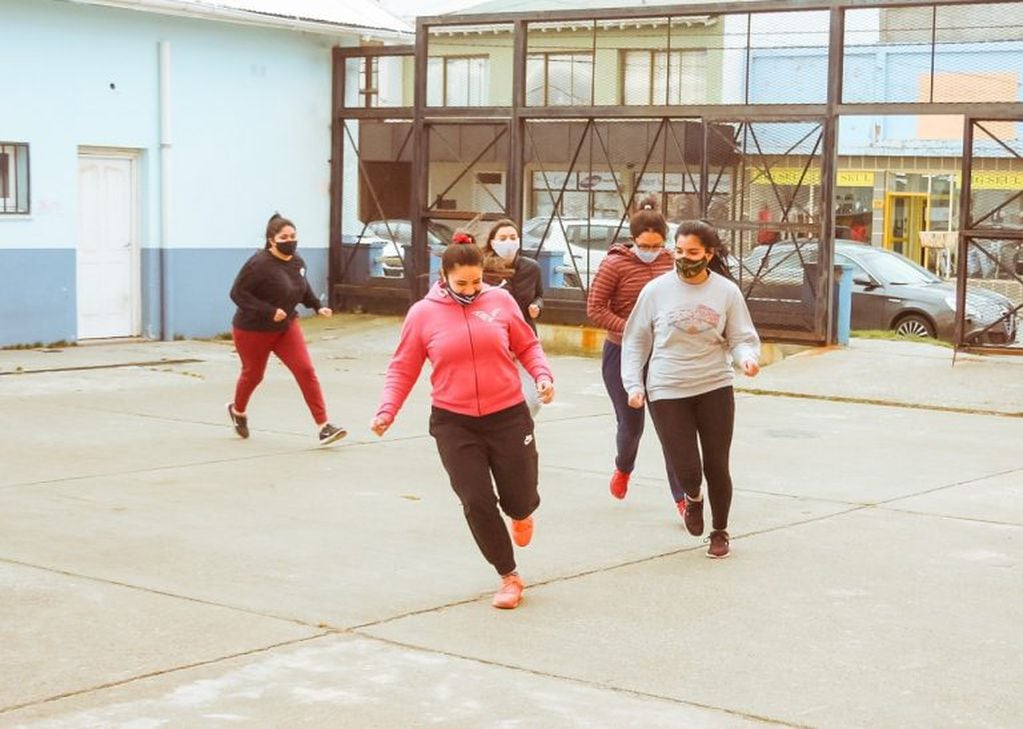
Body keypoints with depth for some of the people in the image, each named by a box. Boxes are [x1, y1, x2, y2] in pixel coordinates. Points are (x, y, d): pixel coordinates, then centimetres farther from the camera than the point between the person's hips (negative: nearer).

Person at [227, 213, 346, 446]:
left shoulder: (297, 262, -4)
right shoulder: (259, 264, -26)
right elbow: (237, 293, -25)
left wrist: (317, 306, 0)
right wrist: (269, 311, -31)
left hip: (286, 327, 5)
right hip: (253, 330, -5)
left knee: (305, 370, -11)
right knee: (253, 374, 15)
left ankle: (323, 426, -13)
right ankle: (238, 411, 49)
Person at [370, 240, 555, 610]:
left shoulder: (500, 301, -2)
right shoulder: (423, 313, -4)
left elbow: (527, 345, 10)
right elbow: (403, 370, 2)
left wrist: (543, 375, -8)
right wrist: (387, 410, -10)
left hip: (508, 416, 1)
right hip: (454, 423, -1)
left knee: (519, 498, 6)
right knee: (477, 503, -4)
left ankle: (522, 514, 48)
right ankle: (508, 577, 16)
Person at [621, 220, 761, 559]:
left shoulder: (727, 291, -2)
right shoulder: (657, 290, -3)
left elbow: (743, 339, 3)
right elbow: (636, 342, 5)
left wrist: (748, 358, -19)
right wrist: (634, 384, -3)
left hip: (715, 388, 1)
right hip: (667, 391, -1)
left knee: (717, 466, 6)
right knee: (686, 469, -6)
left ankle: (720, 531, 30)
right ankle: (693, 498, 32)